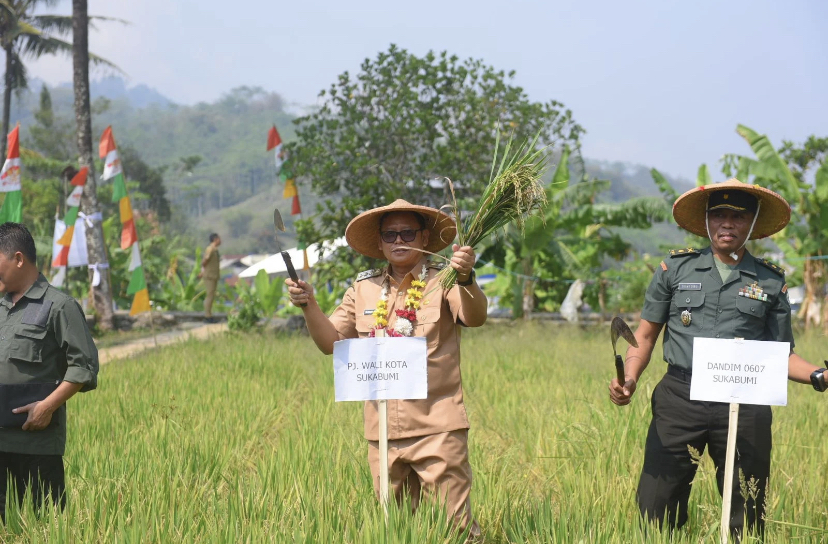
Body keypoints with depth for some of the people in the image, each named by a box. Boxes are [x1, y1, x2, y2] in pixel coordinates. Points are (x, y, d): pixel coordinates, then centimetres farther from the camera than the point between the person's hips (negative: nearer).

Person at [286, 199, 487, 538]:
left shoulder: (442, 282, -2)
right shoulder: (363, 289, 11)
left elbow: (474, 318, -21)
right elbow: (331, 341, 10)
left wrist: (466, 279, -40)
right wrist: (308, 306, -8)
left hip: (437, 429, -4)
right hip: (382, 433, 5)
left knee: (456, 525, -5)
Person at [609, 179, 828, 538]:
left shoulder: (770, 282, 10)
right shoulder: (676, 269, 9)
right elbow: (645, 335, 12)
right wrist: (629, 378, -5)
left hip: (744, 406, 0)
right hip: (679, 398, 0)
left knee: (746, 522, 6)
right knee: (654, 513, -2)